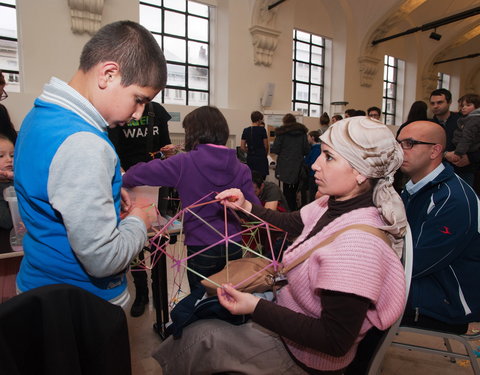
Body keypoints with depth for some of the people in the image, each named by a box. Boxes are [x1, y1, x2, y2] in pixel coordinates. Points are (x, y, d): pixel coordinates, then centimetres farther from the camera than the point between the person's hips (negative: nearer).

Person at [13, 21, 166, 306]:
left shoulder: (40, 115, 1)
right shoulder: (83, 145, -30)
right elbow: (103, 258, -29)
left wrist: (108, 193, 3)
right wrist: (138, 223, -11)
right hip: (83, 305, -8)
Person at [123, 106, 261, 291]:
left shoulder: (184, 163, -13)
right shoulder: (242, 169, -6)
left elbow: (135, 175, -9)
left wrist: (125, 178, 13)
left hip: (201, 249, -3)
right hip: (233, 248, 3)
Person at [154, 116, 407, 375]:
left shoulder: (357, 242, -35)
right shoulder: (336, 204, -9)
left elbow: (336, 342, -30)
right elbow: (290, 223, 9)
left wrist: (257, 307, -30)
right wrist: (246, 207, -4)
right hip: (289, 309, 8)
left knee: (198, 335, -6)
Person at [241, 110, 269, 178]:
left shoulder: (246, 130, 4)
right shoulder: (262, 129, -8)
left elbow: (242, 147, 4)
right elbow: (266, 146, -5)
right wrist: (265, 154, 13)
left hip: (250, 158, 4)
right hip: (261, 158, -4)